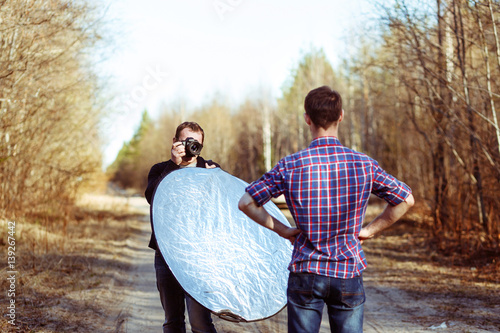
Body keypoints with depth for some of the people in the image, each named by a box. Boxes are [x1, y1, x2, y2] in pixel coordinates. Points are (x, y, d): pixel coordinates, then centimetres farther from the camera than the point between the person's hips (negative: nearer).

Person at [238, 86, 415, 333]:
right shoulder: (364, 164, -6)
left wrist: (282, 229, 2)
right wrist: (369, 230, 6)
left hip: (305, 273, -1)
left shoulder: (290, 166, -9)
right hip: (349, 274, 1)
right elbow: (406, 200, 1)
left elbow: (246, 203, -5)